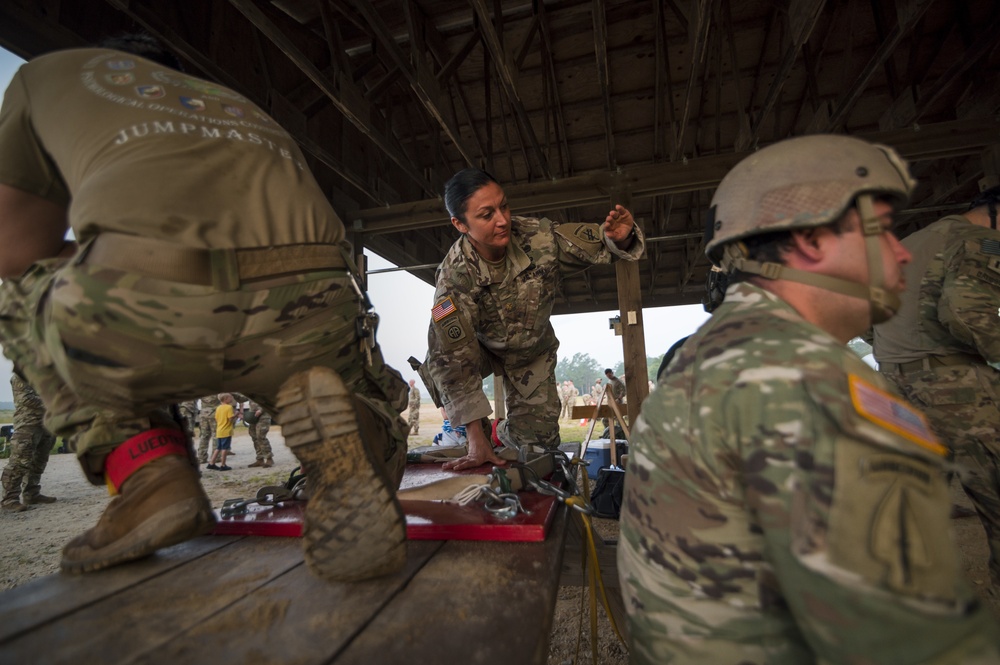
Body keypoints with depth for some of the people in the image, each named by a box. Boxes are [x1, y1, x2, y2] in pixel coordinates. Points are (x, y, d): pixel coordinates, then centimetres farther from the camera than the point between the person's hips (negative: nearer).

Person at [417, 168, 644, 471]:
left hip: (533, 350, 2)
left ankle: (503, 432, 38)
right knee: (438, 370, -30)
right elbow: (453, 358, -38)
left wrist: (617, 238, -44)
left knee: (538, 438, -1)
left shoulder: (538, 236, -30)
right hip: (481, 347, -1)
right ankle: (483, 432, 1)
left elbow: (592, 242, -17)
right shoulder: (454, 276, -36)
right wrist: (475, 437, -40)